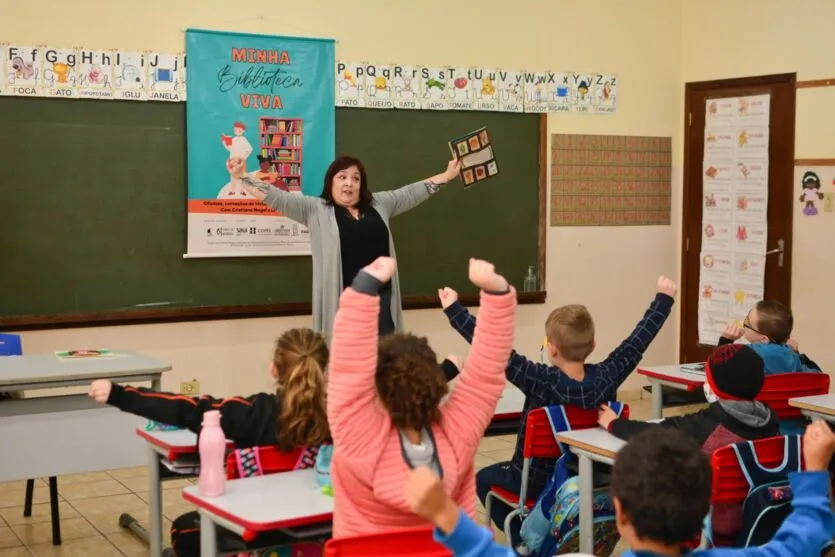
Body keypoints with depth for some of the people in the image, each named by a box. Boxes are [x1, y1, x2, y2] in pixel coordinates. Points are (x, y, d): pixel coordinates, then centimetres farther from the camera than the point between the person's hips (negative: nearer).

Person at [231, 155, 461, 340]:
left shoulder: (378, 204, 13)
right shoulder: (316, 209, 2)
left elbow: (410, 193, 21)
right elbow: (278, 198, -4)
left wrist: (446, 176, 24)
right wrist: (243, 177, -14)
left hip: (380, 298, 4)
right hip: (342, 301, -4)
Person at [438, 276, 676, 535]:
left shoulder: (542, 381, -31)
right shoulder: (607, 377, -19)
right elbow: (638, 340, -7)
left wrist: (454, 310, -29)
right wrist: (665, 297, 5)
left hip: (538, 481, -5)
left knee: (484, 478, 24)